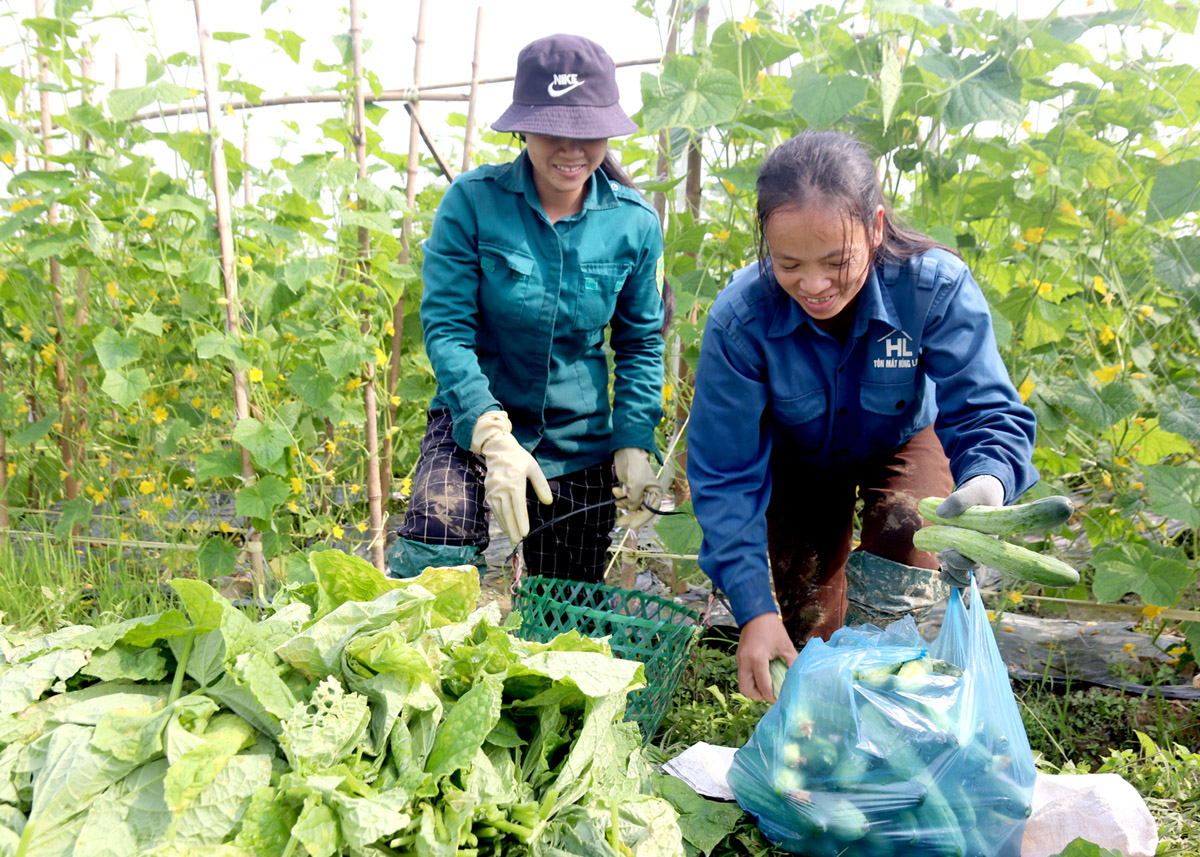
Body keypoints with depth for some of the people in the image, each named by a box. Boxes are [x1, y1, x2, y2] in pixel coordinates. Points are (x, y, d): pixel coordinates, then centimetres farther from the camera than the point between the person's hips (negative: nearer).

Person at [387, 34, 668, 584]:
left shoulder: (634, 223, -5)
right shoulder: (472, 201, -12)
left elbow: (640, 342, 5)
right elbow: (445, 326, -14)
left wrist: (635, 443, -6)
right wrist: (494, 436, -26)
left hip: (580, 441, 3)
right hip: (473, 420, -2)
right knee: (426, 569, -26)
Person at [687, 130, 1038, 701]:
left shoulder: (937, 286, -36)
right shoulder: (739, 318, -36)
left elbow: (987, 412, -34)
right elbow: (726, 474, -30)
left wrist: (987, 484, -61)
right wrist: (753, 610, -38)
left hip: (903, 443, 0)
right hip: (798, 460, 1)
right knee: (808, 631, 4)